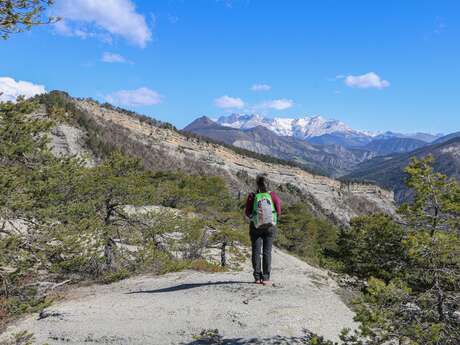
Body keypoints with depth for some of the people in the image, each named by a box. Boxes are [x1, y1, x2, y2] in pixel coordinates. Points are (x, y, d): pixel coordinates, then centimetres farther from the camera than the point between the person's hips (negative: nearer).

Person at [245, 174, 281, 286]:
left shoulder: (252, 196, -8)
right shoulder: (272, 195, -6)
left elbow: (247, 213, -6)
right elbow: (278, 212, -5)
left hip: (255, 226, 0)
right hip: (270, 226, 0)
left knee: (256, 251, 7)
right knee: (267, 251, 3)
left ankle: (257, 277, 6)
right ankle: (265, 278, 1)